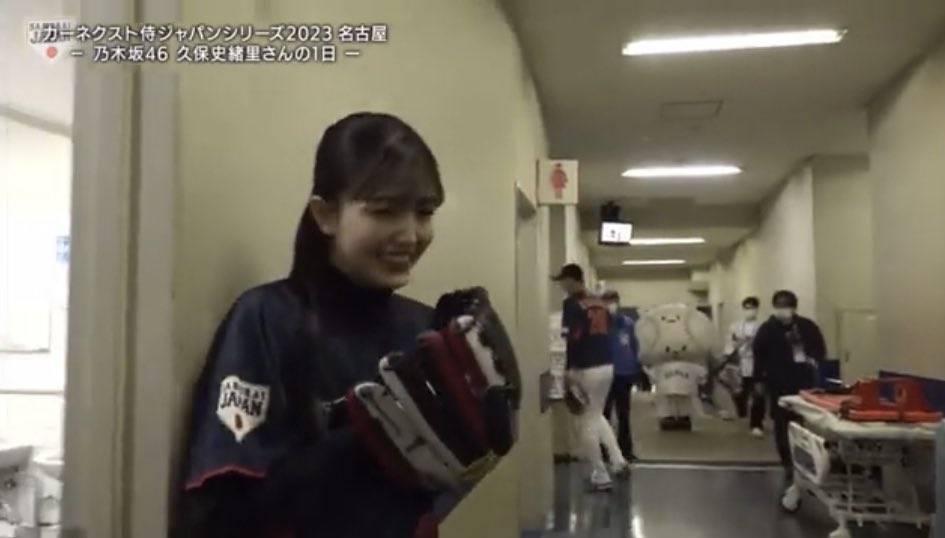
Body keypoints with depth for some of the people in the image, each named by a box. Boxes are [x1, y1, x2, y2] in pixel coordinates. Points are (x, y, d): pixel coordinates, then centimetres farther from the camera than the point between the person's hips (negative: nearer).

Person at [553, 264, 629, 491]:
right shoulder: (600, 303, 13)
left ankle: (601, 477, 7)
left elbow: (573, 338, -18)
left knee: (587, 423, 3)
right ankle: (618, 461, 20)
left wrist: (569, 370, -15)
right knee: (597, 416, 25)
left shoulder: (572, 304, -11)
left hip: (586, 369, -8)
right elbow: (606, 334, 16)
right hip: (607, 366, 8)